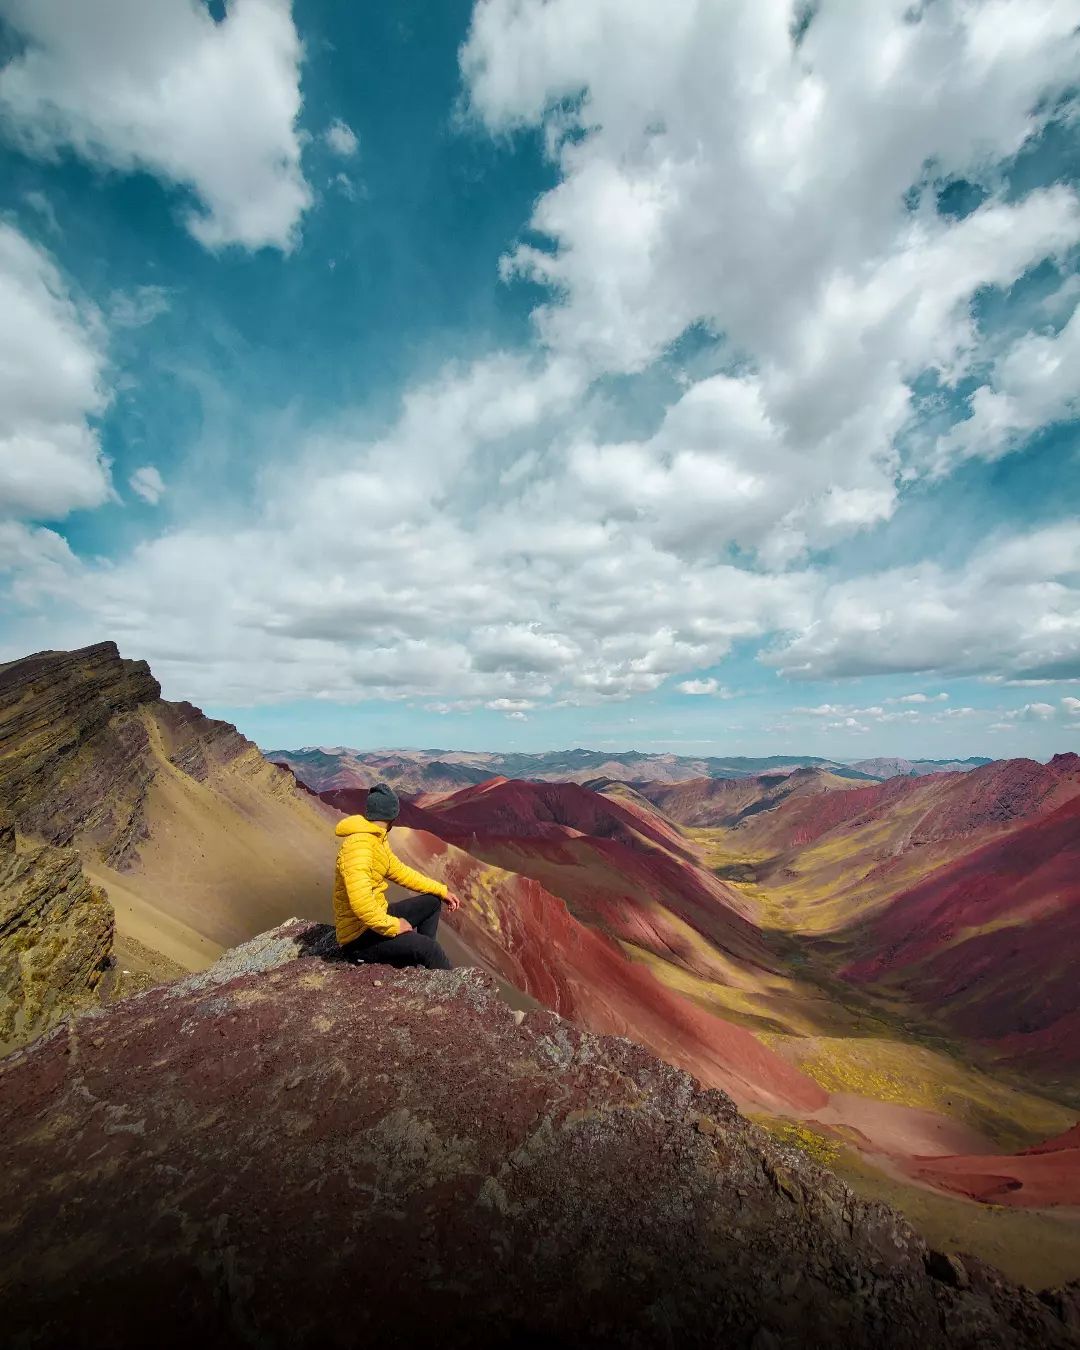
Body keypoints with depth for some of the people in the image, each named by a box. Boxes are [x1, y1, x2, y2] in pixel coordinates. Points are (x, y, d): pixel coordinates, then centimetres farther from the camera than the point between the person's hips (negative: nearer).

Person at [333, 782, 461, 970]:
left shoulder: (375, 840, 5)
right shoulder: (358, 846, -27)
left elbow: (399, 871, 14)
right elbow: (361, 903, -37)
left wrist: (441, 891, 11)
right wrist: (393, 926, -23)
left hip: (375, 916, 10)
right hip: (359, 935, -10)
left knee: (431, 902, 14)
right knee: (427, 946, -23)